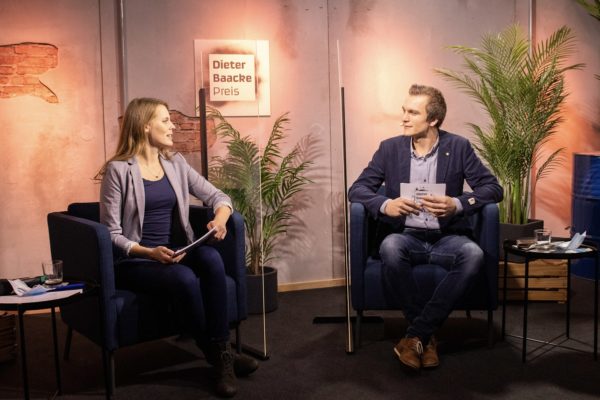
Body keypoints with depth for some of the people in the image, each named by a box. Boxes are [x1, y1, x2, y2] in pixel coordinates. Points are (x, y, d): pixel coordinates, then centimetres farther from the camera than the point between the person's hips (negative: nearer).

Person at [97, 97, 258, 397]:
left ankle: (221, 350, -21)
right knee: (185, 279, -33)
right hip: (136, 261, -5)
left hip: (178, 253, 5)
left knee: (211, 258, -28)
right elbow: (112, 233, -10)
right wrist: (149, 252, -25)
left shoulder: (175, 163, 10)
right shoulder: (118, 170, -7)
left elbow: (218, 196, 8)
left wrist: (220, 218, -15)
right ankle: (216, 356, -11)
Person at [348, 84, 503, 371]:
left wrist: (457, 204, -20)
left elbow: (493, 188, -1)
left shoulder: (458, 147, 2)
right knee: (390, 247, -35)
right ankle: (427, 335, -17)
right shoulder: (390, 148, 4)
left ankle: (416, 335, -22)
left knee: (473, 254, -33)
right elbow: (357, 189, 3)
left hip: (446, 238, 0)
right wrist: (385, 205, -20)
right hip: (405, 236, 0)